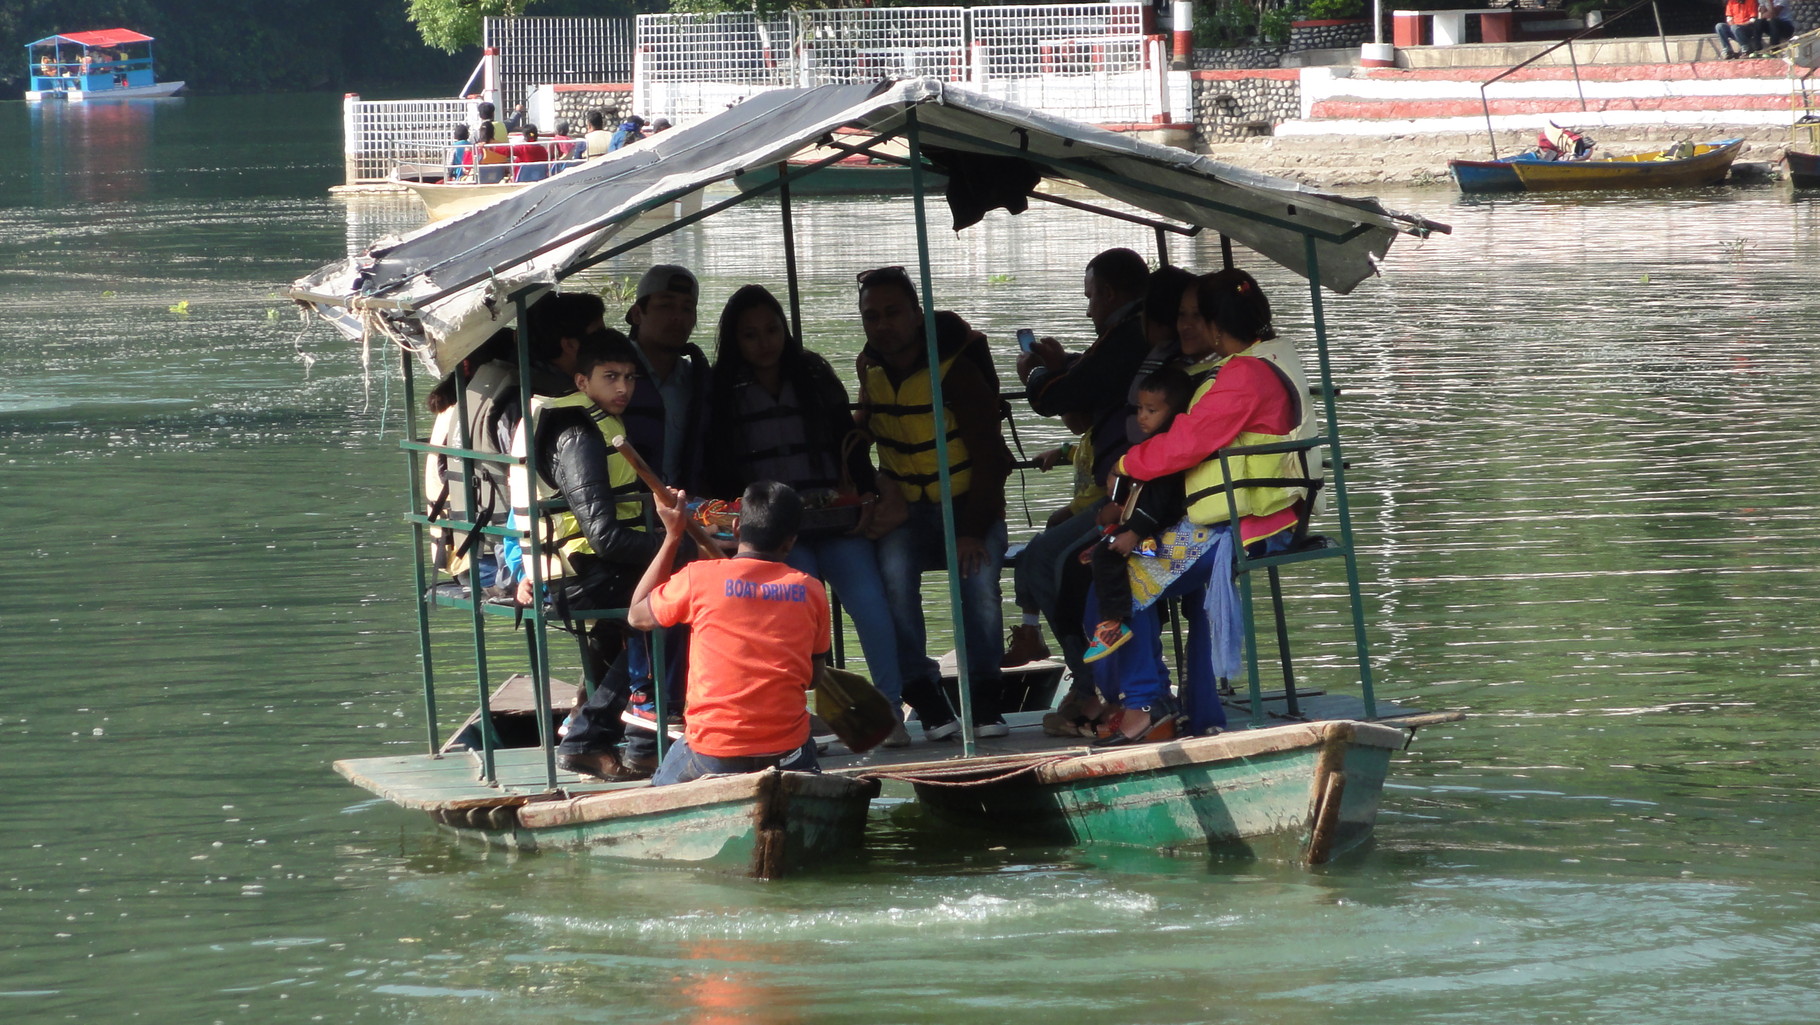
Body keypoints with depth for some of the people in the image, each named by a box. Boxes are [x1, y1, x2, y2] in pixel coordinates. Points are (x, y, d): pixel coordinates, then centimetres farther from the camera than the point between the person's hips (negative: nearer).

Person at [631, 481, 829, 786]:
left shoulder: (699, 578, -5)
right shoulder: (810, 590, 1)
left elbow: (637, 615, 14)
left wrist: (672, 536, 17)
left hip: (711, 757, 0)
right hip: (786, 755, 0)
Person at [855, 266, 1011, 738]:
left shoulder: (954, 367, -13)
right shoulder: (871, 366, 4)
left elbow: (987, 454, -14)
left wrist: (974, 530, -22)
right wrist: (887, 483, 5)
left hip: (971, 504, -3)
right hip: (909, 509, 3)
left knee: (978, 573, -32)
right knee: (893, 568, -29)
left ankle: (984, 698, -20)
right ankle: (925, 697, -25)